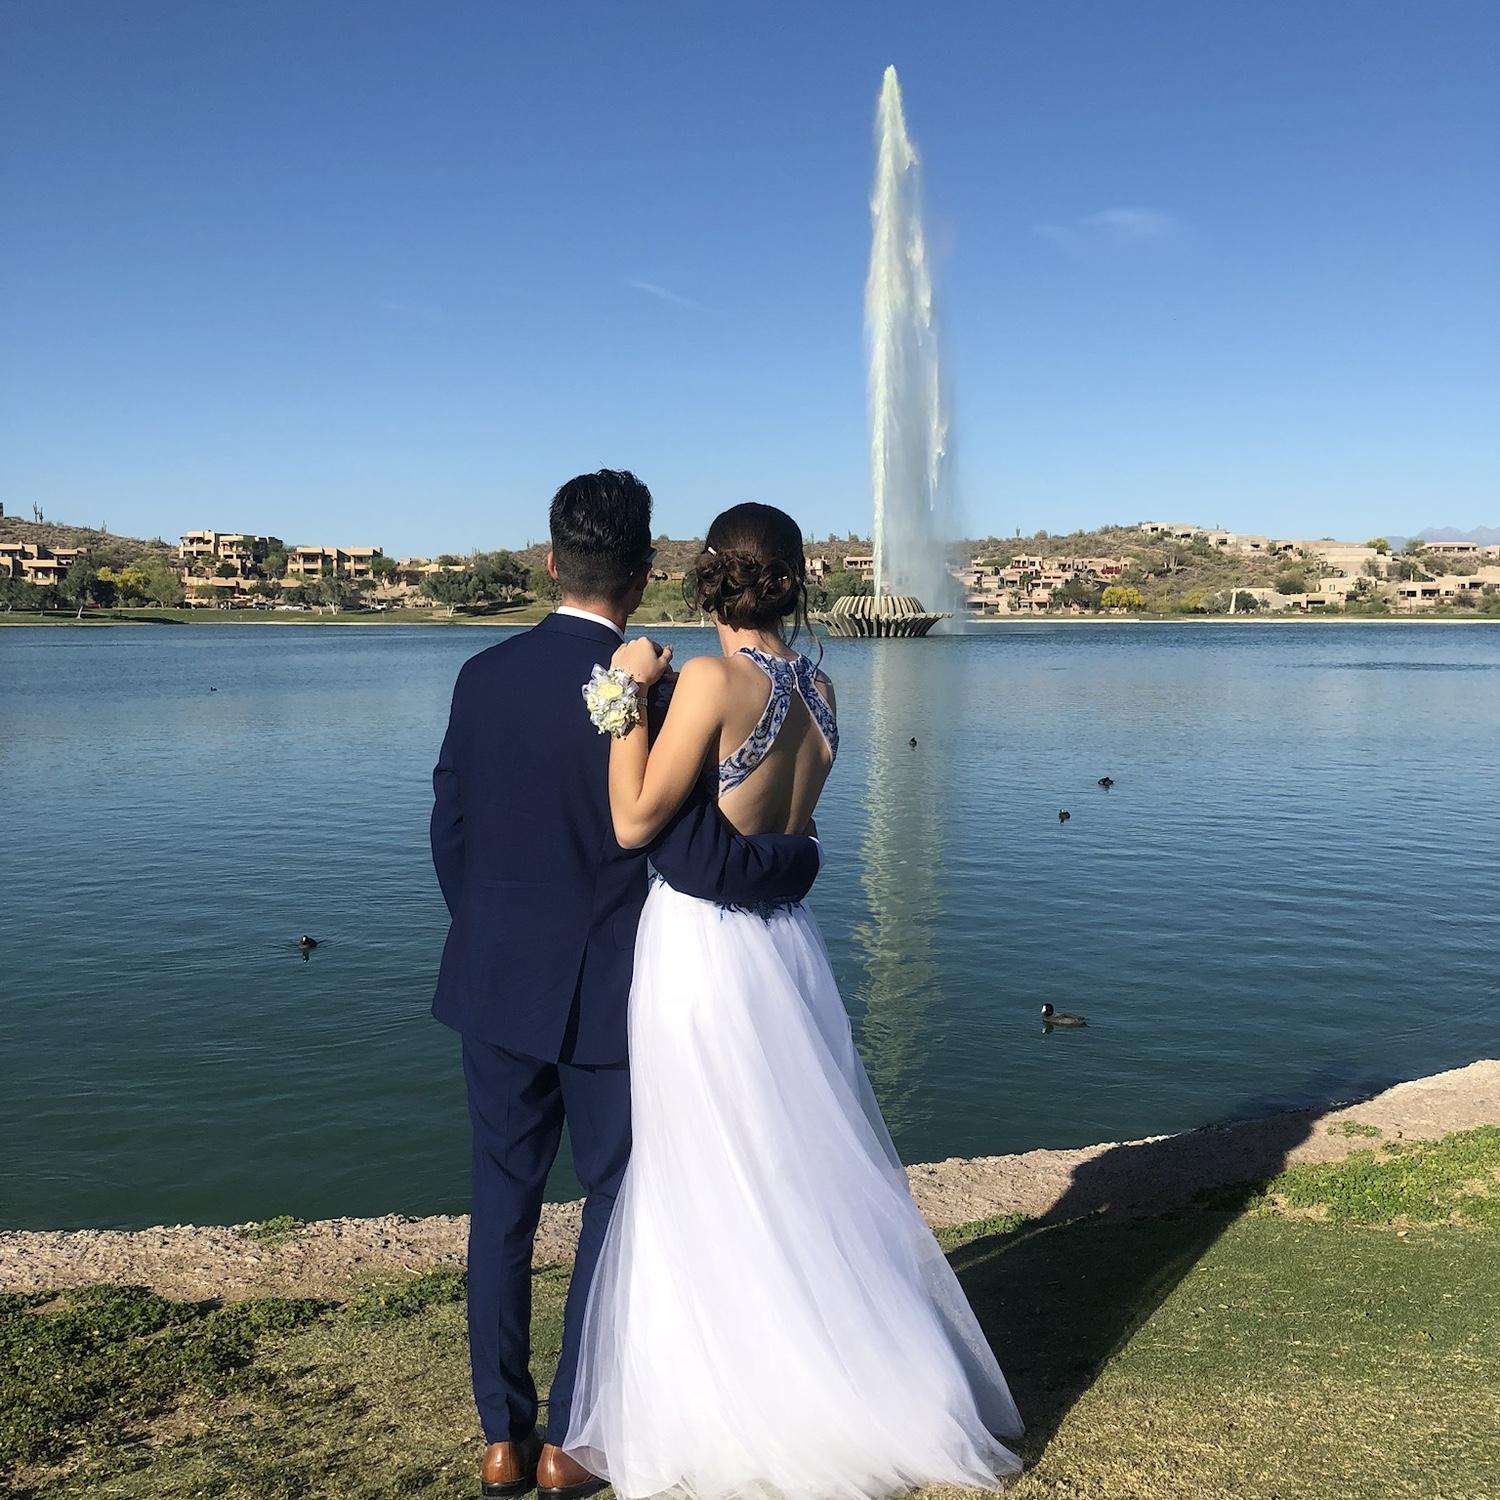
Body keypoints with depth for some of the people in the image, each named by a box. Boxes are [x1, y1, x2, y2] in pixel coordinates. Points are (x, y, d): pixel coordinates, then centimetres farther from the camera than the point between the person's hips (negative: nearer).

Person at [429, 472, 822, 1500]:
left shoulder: (484, 676, -1)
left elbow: (449, 831, 6)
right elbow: (700, 862, -21)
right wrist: (801, 856, -2)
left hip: (496, 984, 5)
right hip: (603, 993, -4)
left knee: (504, 1200, 16)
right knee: (617, 1206, 13)